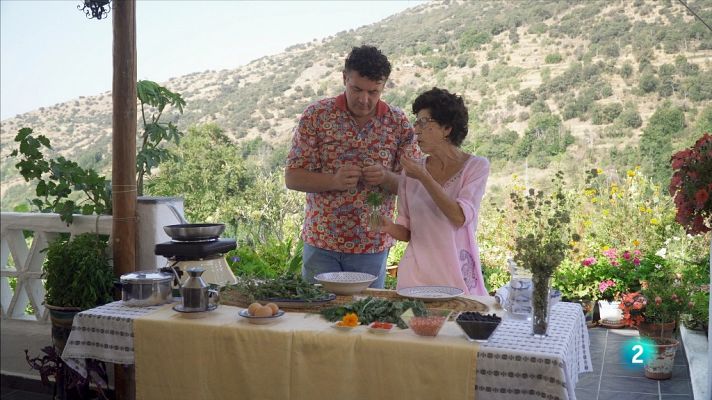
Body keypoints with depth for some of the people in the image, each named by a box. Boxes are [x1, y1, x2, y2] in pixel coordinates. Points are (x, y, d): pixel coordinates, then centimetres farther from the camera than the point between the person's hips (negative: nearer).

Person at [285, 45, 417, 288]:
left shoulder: (399, 124, 0)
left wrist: (386, 177, -18)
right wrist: (333, 181, -20)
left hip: (372, 246, 1)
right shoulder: (316, 115, -3)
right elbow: (292, 177, -4)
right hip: (321, 242, -1)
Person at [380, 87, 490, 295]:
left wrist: (424, 178, -18)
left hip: (458, 274, -2)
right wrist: (390, 227, -11)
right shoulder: (412, 170, 5)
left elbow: (460, 217, -15)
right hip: (416, 272, 2)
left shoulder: (476, 166, -2)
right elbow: (407, 231, 10)